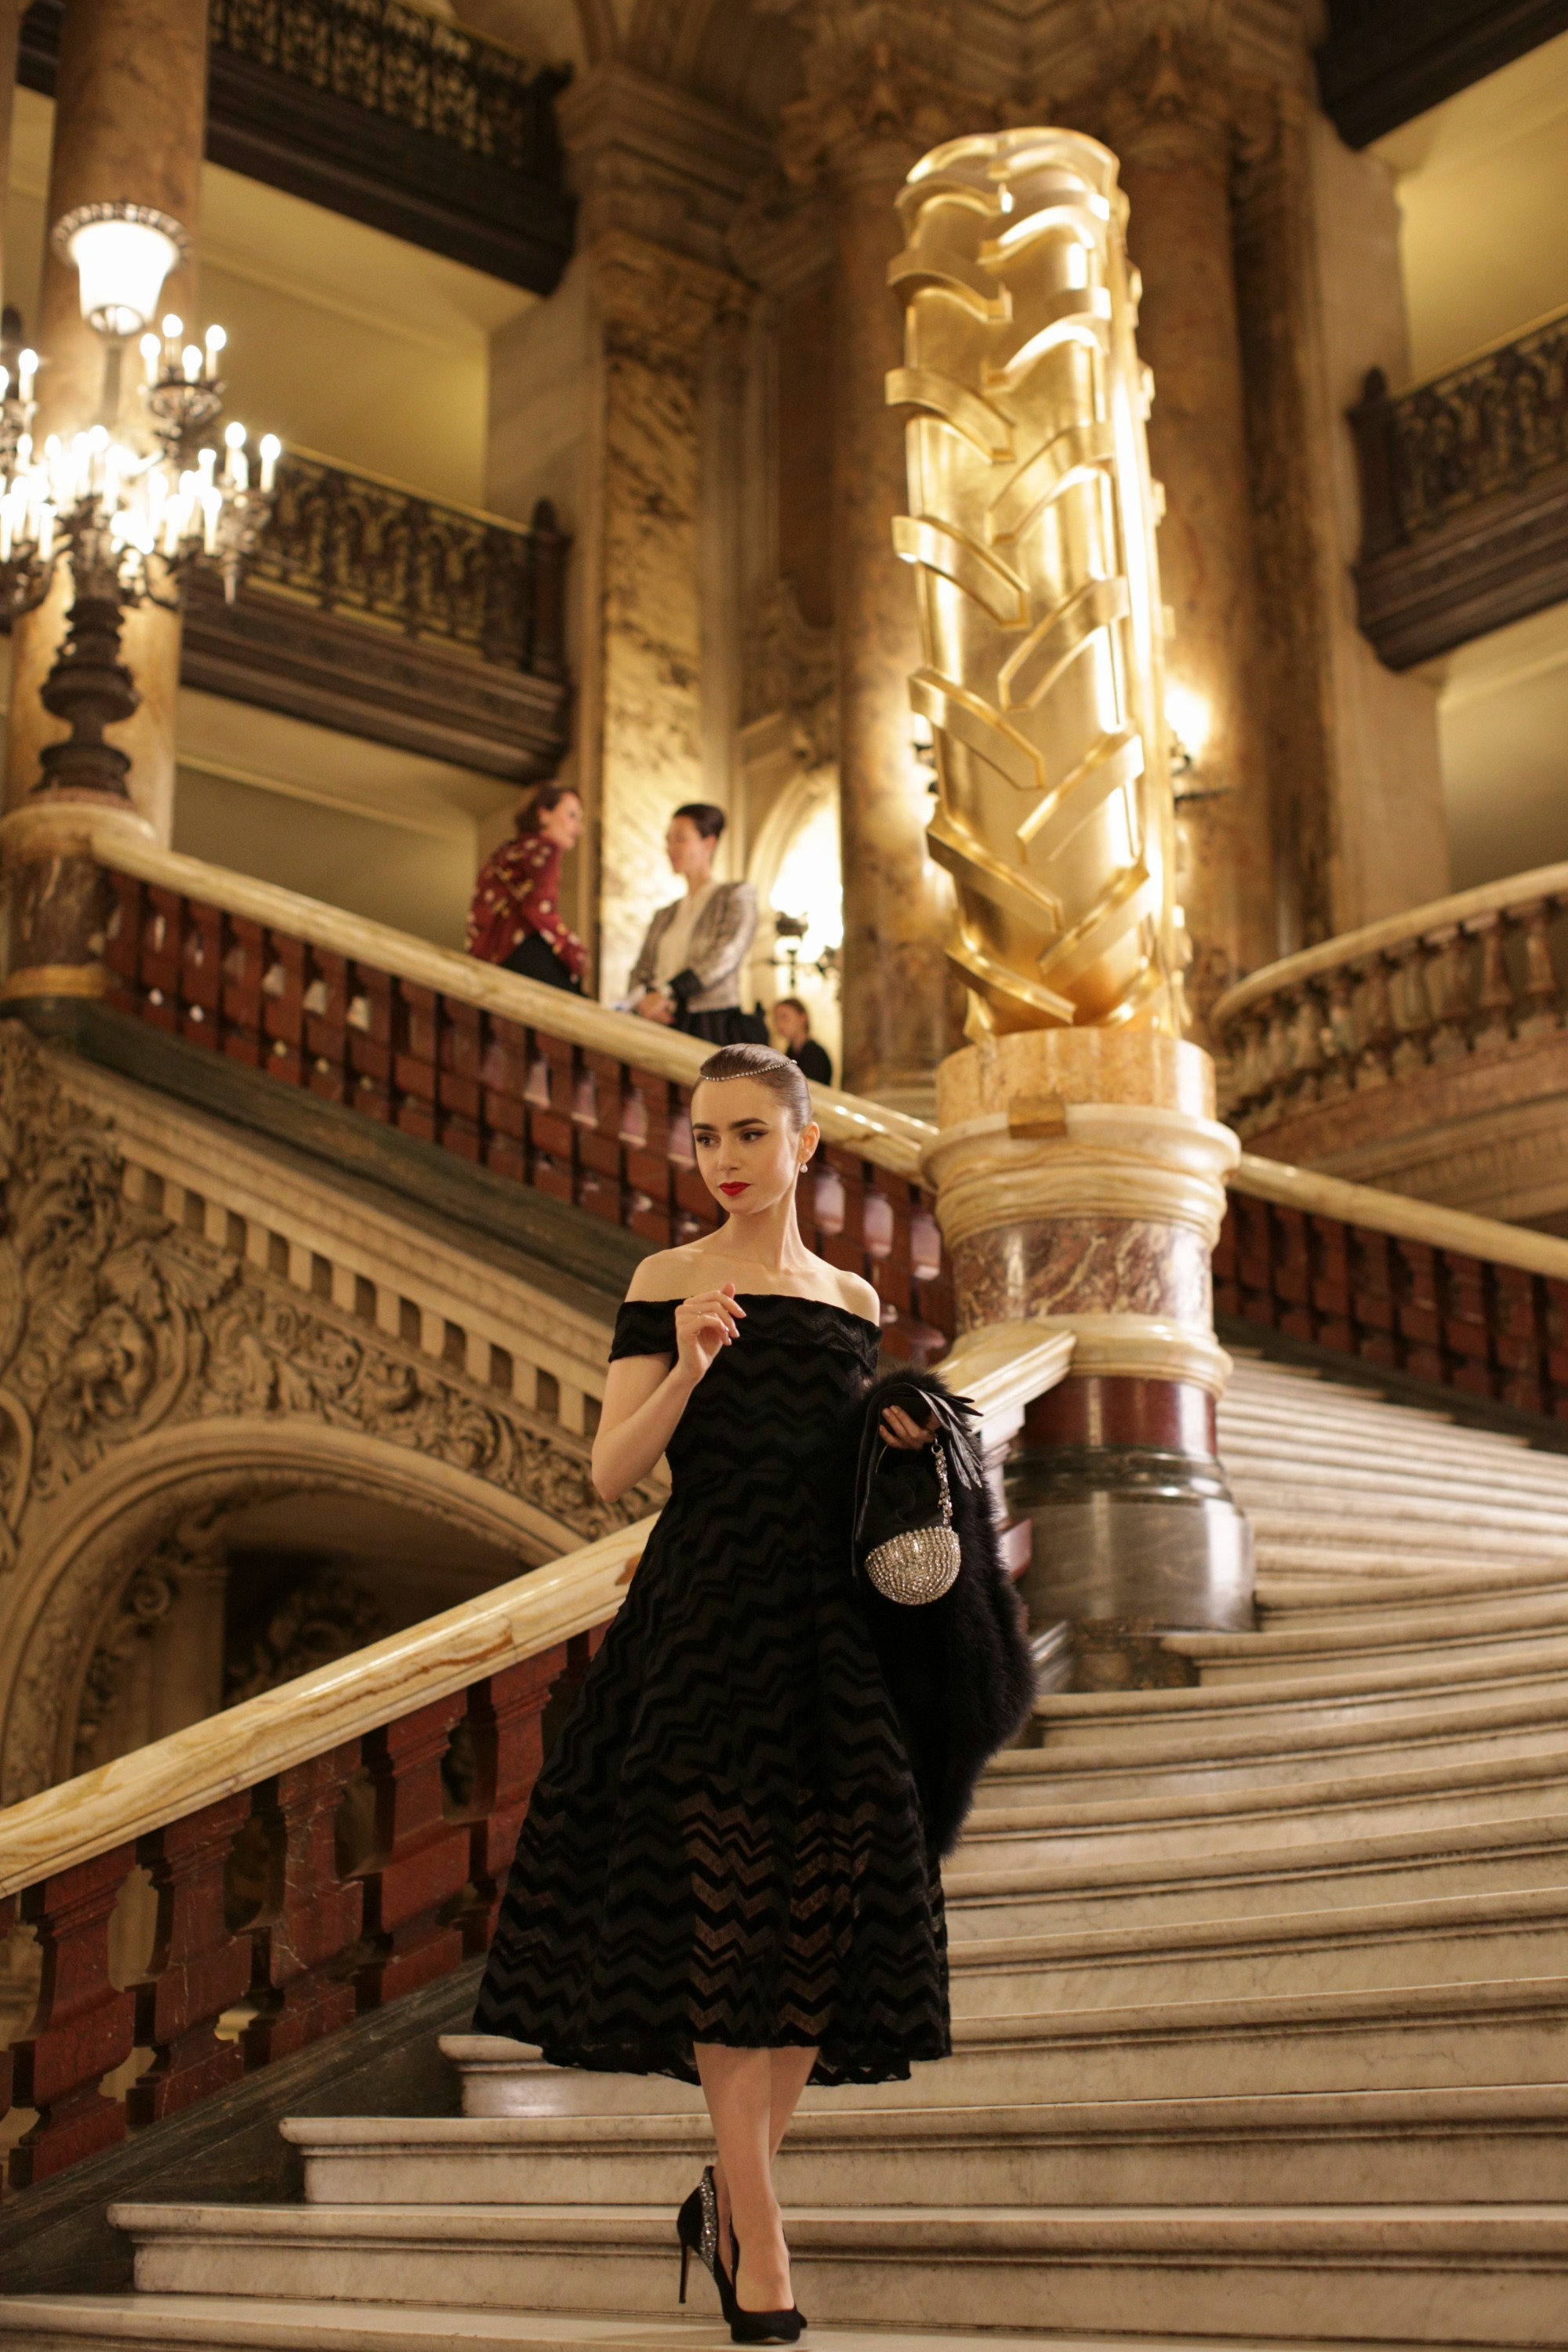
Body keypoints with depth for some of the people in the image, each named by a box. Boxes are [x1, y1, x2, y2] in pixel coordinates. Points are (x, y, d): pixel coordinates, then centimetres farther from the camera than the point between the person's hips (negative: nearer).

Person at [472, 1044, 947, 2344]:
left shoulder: (853, 1298, 15)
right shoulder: (668, 1282, 3)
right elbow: (612, 1471, -5)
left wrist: (897, 1443, 2)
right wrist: (687, 1366, -20)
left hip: (827, 1625, 5)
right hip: (702, 1618, -4)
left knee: (826, 1919, 2)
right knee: (724, 1914, -8)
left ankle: (727, 2199, 21)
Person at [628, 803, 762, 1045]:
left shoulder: (737, 895, 6)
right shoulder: (664, 916, 24)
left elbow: (726, 955, -10)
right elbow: (640, 973, 16)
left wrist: (666, 993, -18)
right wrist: (643, 999, -9)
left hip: (715, 1031, -5)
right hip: (665, 1029, 5)